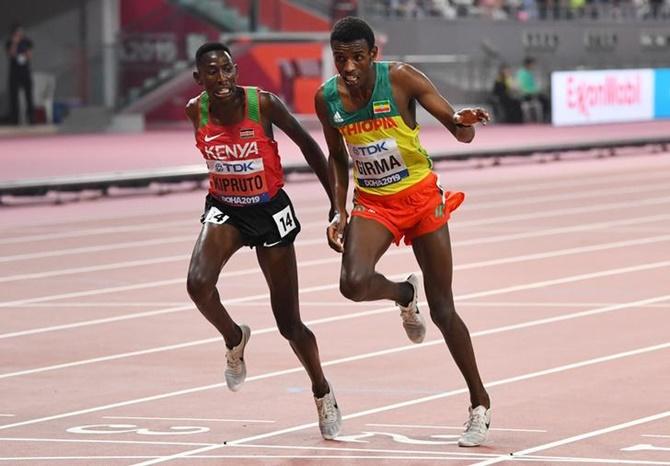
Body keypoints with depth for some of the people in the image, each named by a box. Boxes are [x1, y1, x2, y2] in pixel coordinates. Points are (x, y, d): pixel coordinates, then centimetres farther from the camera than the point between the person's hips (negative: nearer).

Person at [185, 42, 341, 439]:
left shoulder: (263, 104, -21)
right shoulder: (196, 112, -11)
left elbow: (307, 145, -10)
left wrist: (336, 203, -7)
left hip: (270, 211, -2)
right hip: (225, 209, 2)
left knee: (289, 322, 4)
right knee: (199, 283, -27)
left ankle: (323, 395, 28)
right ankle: (234, 339, 5)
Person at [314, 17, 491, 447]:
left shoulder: (401, 78, -16)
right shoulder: (327, 98, -5)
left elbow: (460, 132, -16)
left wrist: (463, 123, -39)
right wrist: (340, 211, 2)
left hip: (421, 196, -2)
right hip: (373, 202, 2)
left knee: (443, 309, -1)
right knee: (354, 283, -26)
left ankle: (480, 405, 14)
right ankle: (405, 295, 11)